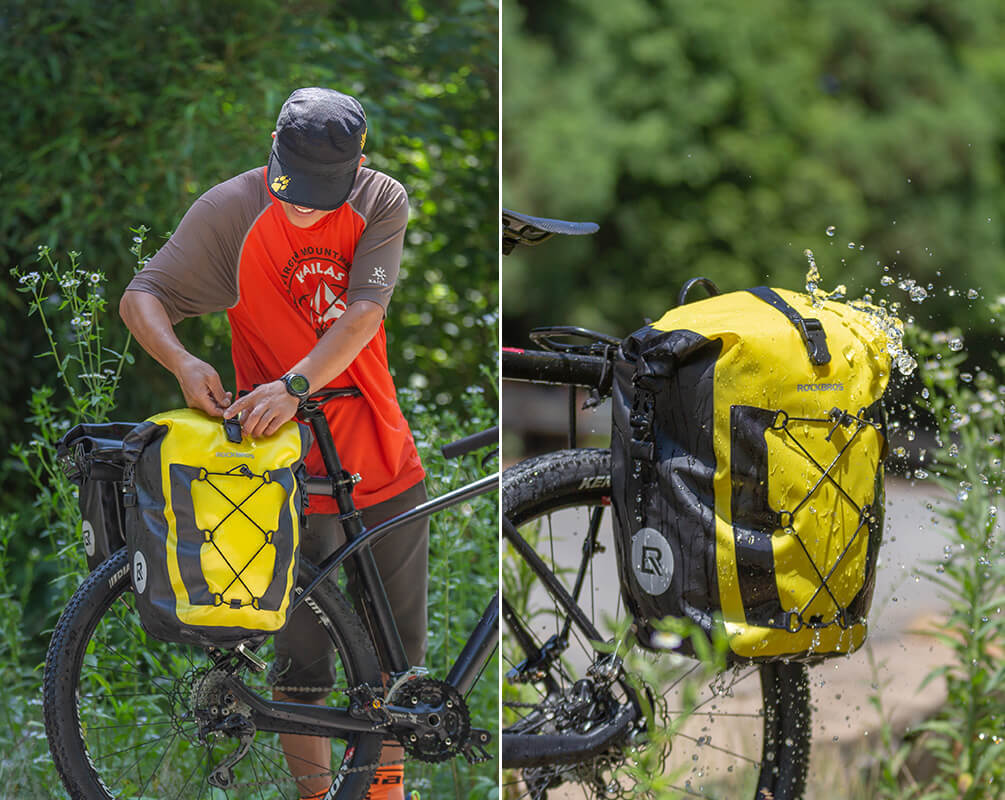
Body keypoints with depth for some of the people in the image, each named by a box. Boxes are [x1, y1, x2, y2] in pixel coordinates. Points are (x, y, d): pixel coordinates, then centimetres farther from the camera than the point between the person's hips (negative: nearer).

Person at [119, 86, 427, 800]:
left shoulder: (383, 203, -7)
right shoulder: (230, 210, -11)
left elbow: (363, 313, -19)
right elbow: (142, 298, -10)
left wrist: (295, 385, -34)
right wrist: (184, 363, -30)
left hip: (384, 458, 3)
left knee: (399, 642, 12)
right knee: (302, 655, -1)